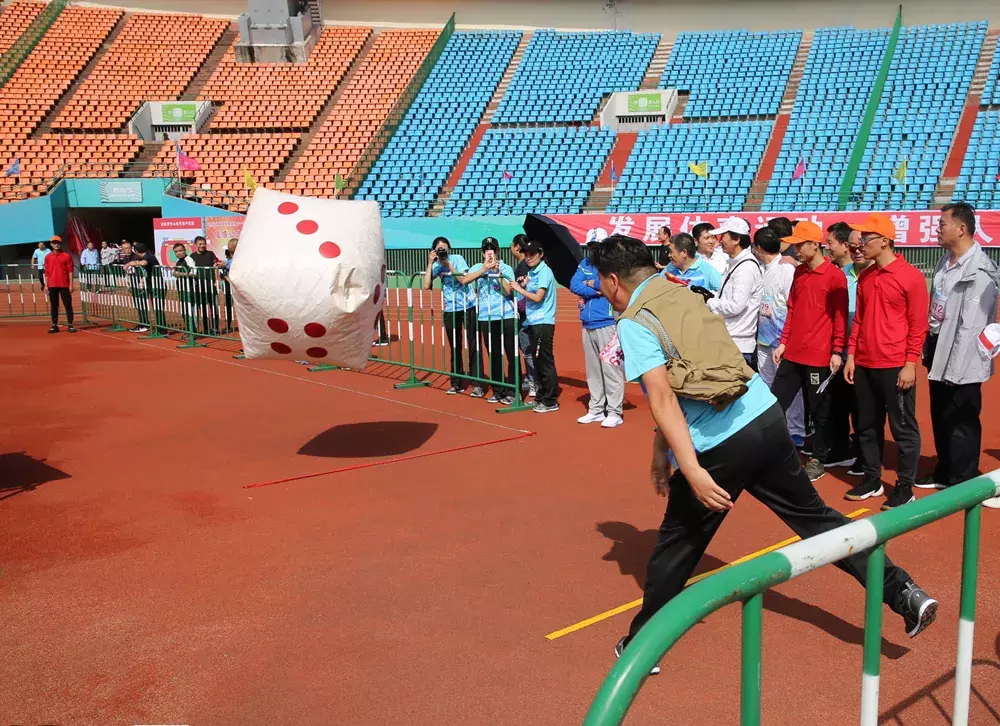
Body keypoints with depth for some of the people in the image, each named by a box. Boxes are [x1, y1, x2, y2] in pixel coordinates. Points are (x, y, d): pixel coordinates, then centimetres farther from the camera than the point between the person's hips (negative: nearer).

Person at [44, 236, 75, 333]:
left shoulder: (67, 256, 0)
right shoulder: (48, 257, 8)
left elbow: (70, 271, -2)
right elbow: (46, 272, 10)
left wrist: (71, 284, -7)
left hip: (64, 285, -3)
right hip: (52, 285, 3)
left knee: (68, 305, -1)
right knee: (53, 306, 7)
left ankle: (70, 325, 2)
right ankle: (54, 325, 12)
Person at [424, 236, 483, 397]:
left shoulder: (457, 259, -9)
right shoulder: (436, 265, 0)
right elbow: (427, 285, -12)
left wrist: (448, 264, -22)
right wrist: (430, 263, -15)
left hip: (468, 307, -4)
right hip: (451, 309, 4)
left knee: (473, 346, -2)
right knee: (455, 347, 11)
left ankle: (477, 384, -1)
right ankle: (457, 383, 21)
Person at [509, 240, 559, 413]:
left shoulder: (544, 272, -11)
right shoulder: (531, 272, 14)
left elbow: (538, 297, -18)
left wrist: (519, 289, -10)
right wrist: (523, 286, 2)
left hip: (543, 323, -9)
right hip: (533, 322, 9)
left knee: (545, 362, -5)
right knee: (537, 361, 12)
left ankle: (551, 401, 0)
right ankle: (541, 397, 20)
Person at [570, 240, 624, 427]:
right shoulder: (585, 264, 15)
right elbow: (574, 285, 3)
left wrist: (592, 284, -5)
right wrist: (596, 291, -10)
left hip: (608, 323, -6)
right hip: (588, 325, 6)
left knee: (610, 368, -7)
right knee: (592, 370, 11)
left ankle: (614, 412, -2)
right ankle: (596, 409, 20)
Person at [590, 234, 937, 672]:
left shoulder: (633, 323, -8)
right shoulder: (683, 295, 15)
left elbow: (662, 399, -19)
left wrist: (692, 472, -23)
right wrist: (661, 450, 22)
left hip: (719, 447, -6)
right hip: (765, 417, 6)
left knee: (677, 545, 11)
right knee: (814, 515, 20)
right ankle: (904, 593, 22)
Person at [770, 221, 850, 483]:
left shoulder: (834, 275, -9)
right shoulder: (798, 272, 12)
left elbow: (840, 315, -10)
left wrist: (837, 351, -12)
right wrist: (783, 343, 11)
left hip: (819, 355, -6)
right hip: (792, 353, 6)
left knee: (819, 410, 6)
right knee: (774, 403, 5)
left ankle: (818, 459, 20)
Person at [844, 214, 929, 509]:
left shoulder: (911, 276, -8)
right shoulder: (865, 277, 11)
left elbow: (918, 324, -9)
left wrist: (911, 363, -14)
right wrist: (851, 355, 9)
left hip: (896, 367, -6)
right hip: (864, 365, 7)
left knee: (903, 428, 2)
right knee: (868, 426, 13)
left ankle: (905, 487, 11)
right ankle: (872, 480, 24)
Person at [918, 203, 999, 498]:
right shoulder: (946, 261, 9)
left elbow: (970, 325, -21)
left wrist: (955, 368, -21)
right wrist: (929, 346, 12)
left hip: (960, 359, -9)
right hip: (937, 346, 9)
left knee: (961, 422, 2)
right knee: (940, 417, 19)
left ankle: (963, 484, 14)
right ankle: (944, 472, 34)